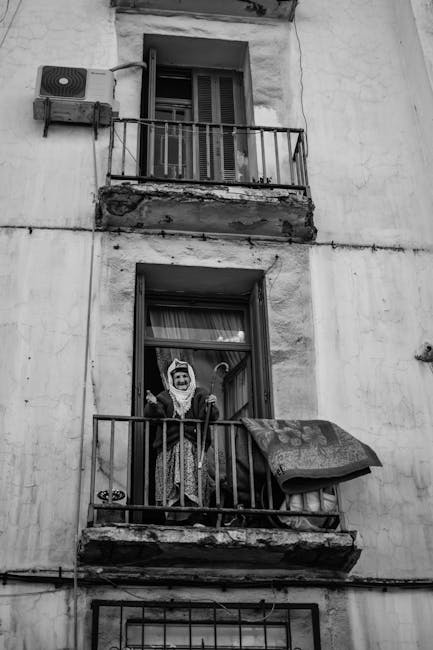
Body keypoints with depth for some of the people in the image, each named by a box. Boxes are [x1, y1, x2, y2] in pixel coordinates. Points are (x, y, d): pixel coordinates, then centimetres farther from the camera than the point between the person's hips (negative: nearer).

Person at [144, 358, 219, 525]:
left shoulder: (200, 395, 14)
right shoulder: (164, 397, 15)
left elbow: (211, 418, 3)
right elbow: (154, 415, 0)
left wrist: (211, 406, -19)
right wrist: (152, 405, -22)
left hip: (194, 447, 0)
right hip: (170, 447, 0)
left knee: (195, 480, -12)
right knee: (171, 484, -7)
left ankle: (196, 519, -13)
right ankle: (172, 519, -6)